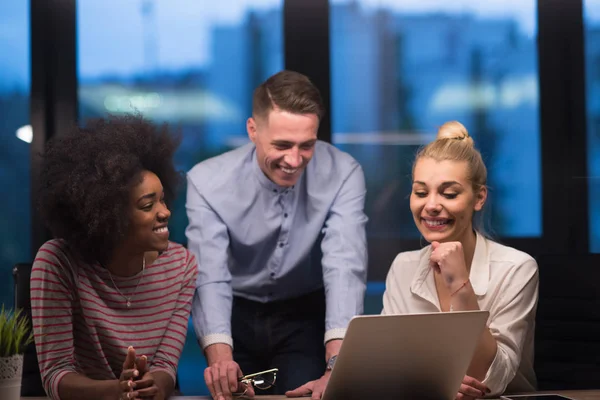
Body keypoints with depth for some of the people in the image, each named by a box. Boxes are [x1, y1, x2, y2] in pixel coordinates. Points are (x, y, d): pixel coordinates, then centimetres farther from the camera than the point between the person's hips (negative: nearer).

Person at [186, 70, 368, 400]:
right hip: (236, 314, 1)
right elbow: (210, 278, -28)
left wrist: (337, 366, -45)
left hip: (306, 313, 0)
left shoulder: (342, 175, -19)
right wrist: (220, 357, -49)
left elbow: (345, 268, -29)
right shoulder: (209, 181, -20)